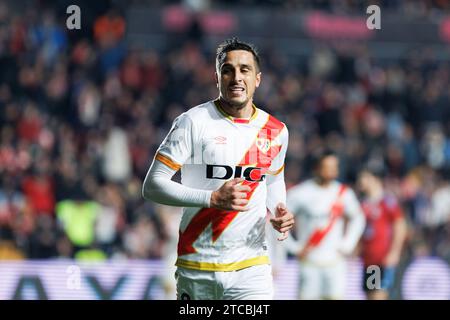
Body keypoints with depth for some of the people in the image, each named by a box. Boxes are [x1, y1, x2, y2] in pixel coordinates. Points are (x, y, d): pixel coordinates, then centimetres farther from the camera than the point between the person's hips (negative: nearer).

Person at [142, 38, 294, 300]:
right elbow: (152, 186, -10)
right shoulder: (193, 123, -7)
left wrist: (279, 211, 5)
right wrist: (213, 199, -21)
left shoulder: (276, 131, 8)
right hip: (196, 268, -2)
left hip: (251, 267, 2)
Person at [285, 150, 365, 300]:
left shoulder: (344, 193, 4)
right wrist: (294, 248, -5)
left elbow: (357, 218, 20)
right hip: (309, 263, -2)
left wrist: (347, 245, 9)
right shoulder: (299, 193, -7)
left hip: (335, 262, 2)